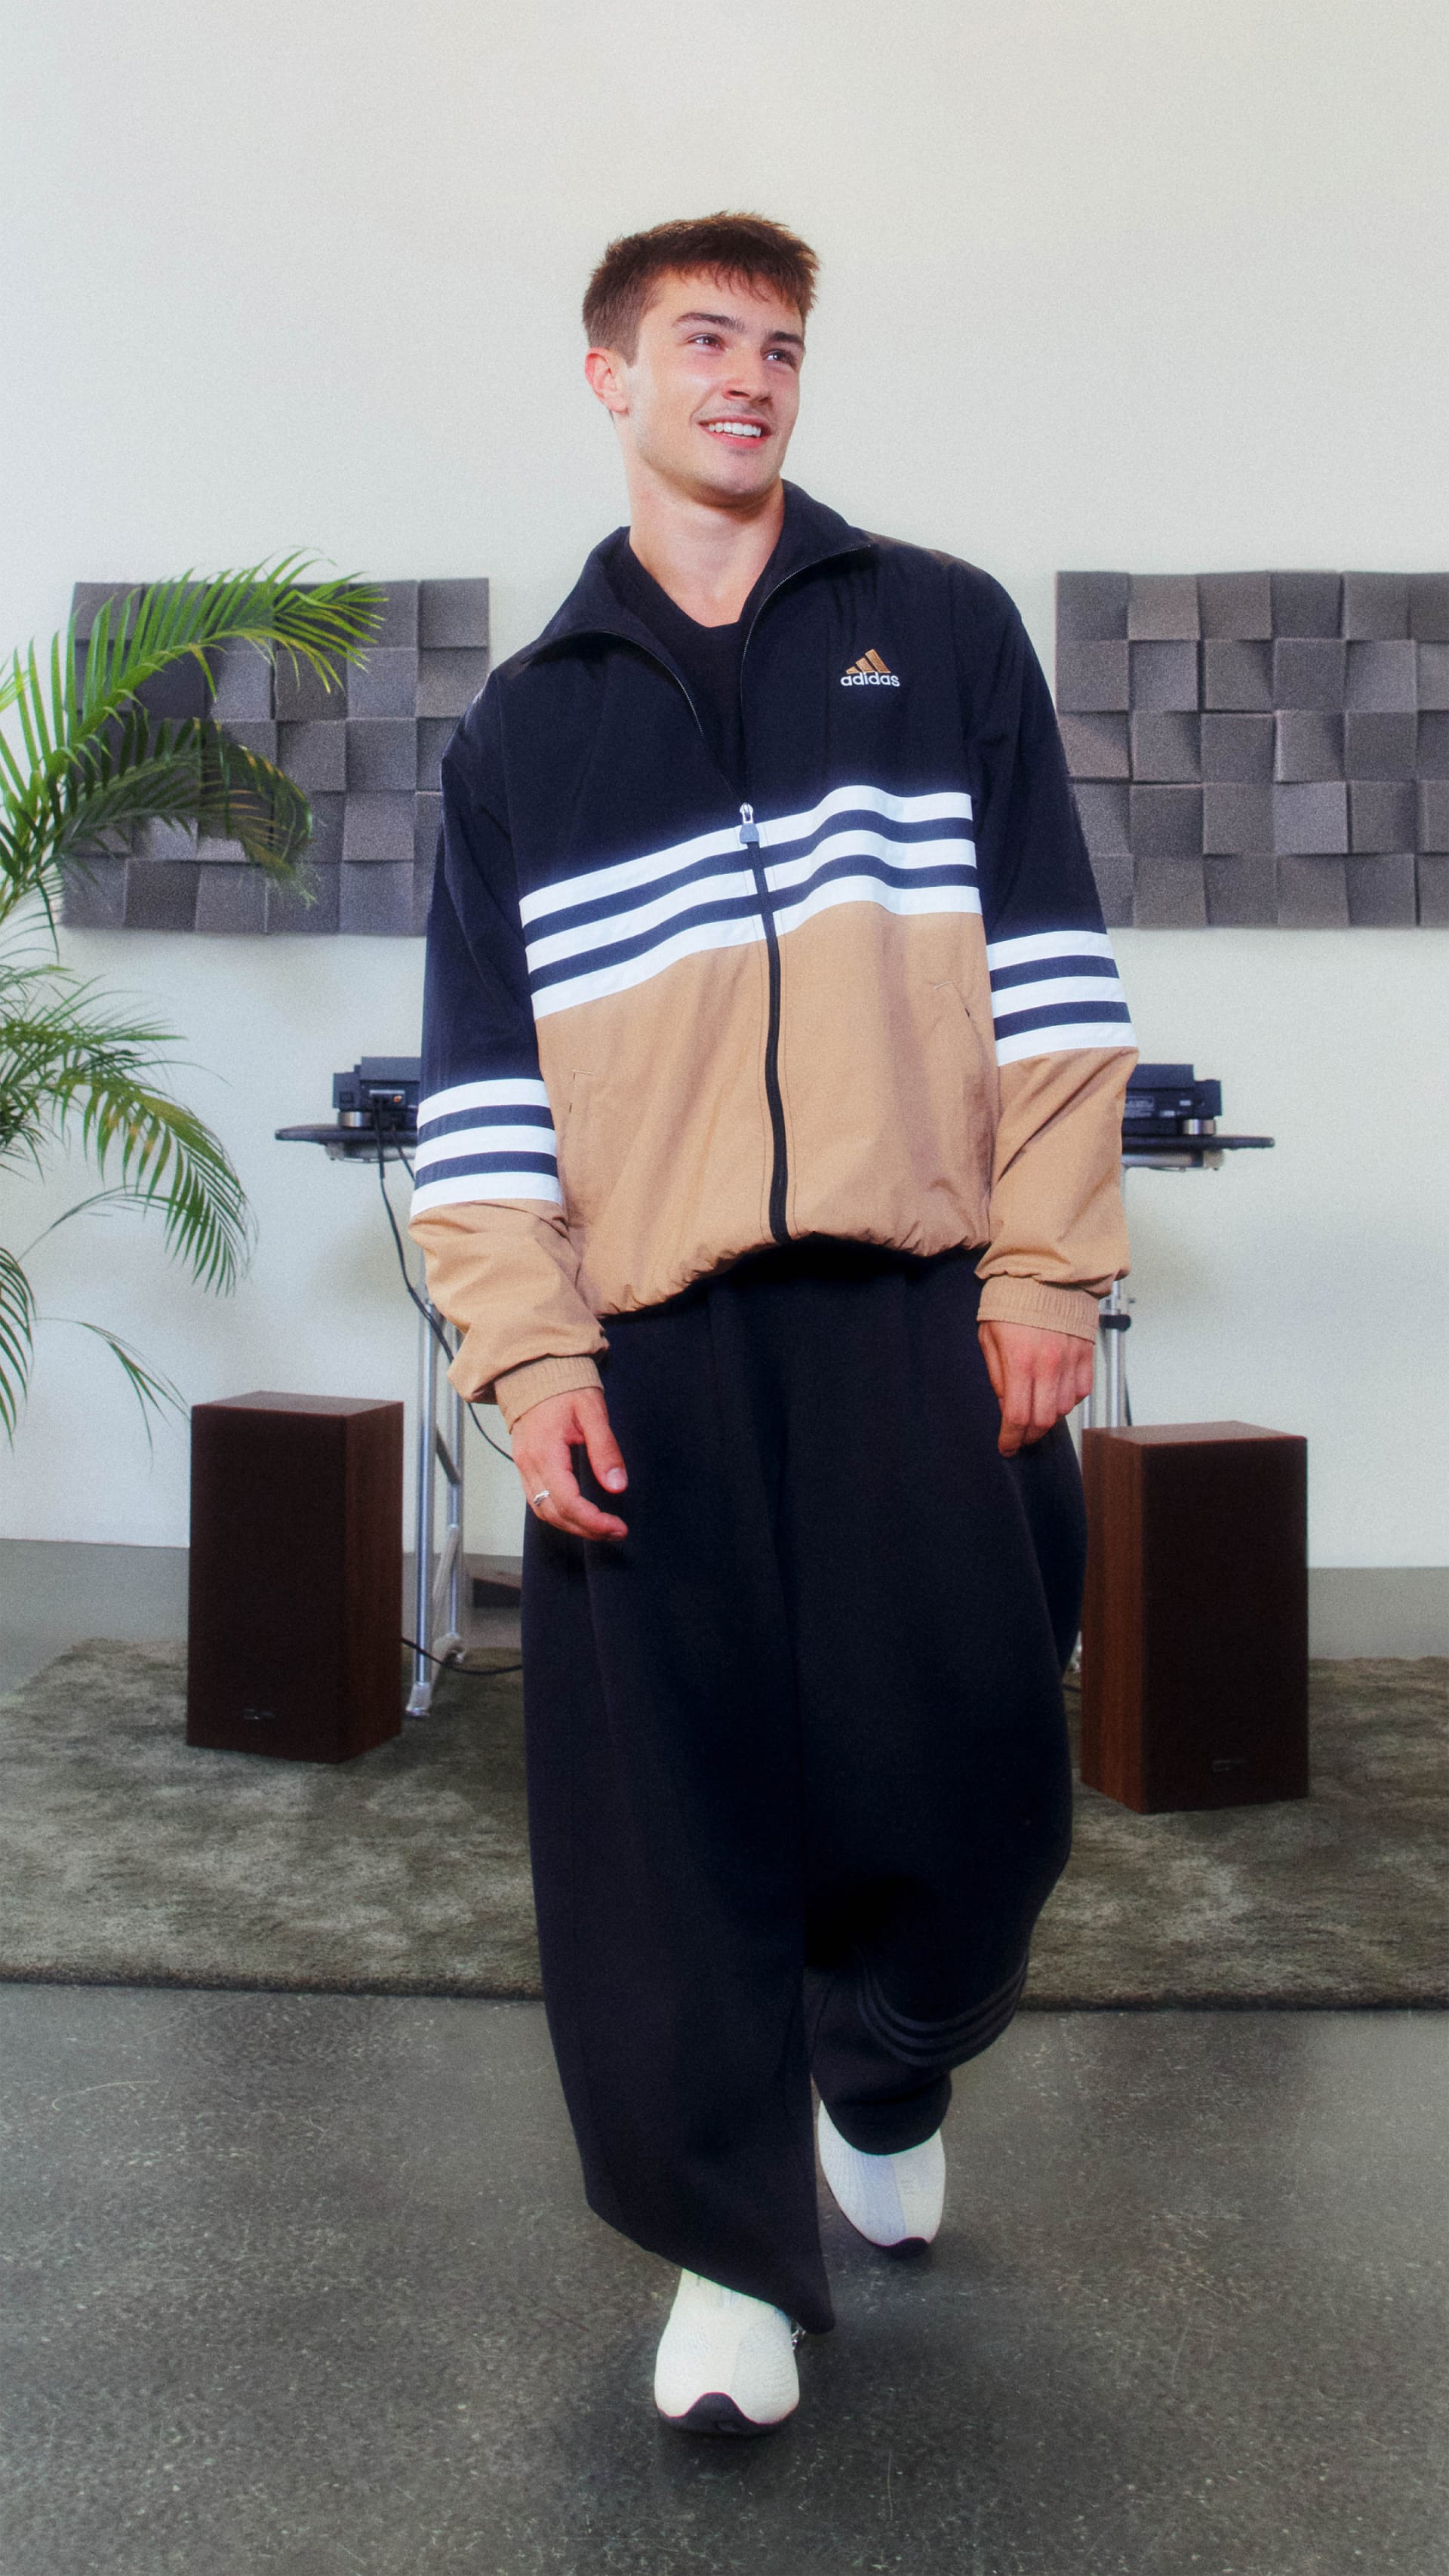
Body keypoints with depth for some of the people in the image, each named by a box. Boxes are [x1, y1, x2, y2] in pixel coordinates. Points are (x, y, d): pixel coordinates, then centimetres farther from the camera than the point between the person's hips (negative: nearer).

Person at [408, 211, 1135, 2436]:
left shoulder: (943, 631, 12)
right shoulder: (522, 728, 13)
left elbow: (1048, 969, 5)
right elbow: (480, 1083, 6)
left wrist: (1047, 1271, -4)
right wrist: (529, 1357, -5)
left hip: (926, 1323, 0)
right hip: (653, 1353, 1)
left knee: (969, 1785, 6)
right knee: (669, 1830, 1)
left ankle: (887, 2077, 38)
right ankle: (739, 2249, 20)